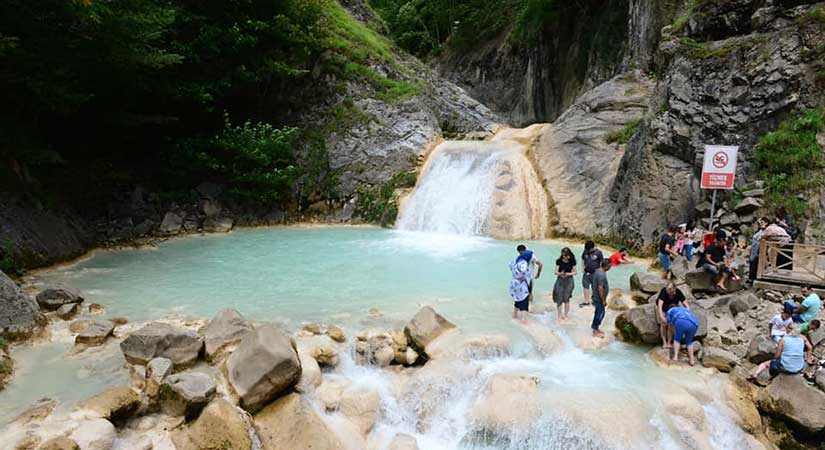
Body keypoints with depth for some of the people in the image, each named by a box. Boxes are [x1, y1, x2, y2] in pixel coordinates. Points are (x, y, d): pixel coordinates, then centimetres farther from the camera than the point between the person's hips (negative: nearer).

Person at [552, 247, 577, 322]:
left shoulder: (572, 261, -4)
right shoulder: (559, 261, -5)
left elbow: (575, 272, 3)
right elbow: (556, 272, -6)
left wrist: (569, 274, -16)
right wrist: (560, 273, -27)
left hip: (569, 280, 0)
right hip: (560, 280, 0)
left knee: (566, 299, 2)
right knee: (559, 299, -2)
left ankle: (566, 316, 16)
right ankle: (560, 316, 10)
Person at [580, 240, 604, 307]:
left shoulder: (598, 253, -11)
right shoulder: (585, 251, 1)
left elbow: (601, 263, -8)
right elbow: (583, 260, 16)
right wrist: (583, 267, 5)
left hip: (595, 274, -4)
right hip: (586, 273, 4)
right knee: (586, 286, 5)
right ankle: (586, 301, 13)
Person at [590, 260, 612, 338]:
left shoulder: (597, 271, 4)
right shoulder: (602, 275, -28)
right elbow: (600, 289, -28)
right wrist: (603, 300, -20)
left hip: (597, 297, 10)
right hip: (599, 298, -10)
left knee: (598, 312, 19)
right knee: (600, 313, 1)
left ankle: (596, 329, 31)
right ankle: (595, 332, 11)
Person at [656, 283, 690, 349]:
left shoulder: (678, 292, -33)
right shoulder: (663, 291, -39)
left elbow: (687, 305, -32)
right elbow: (660, 306, -47)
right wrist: (662, 317, -58)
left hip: (672, 306, 1)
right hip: (662, 306, -1)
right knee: (663, 324, -11)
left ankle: (669, 343, 1)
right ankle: (664, 342, -1)